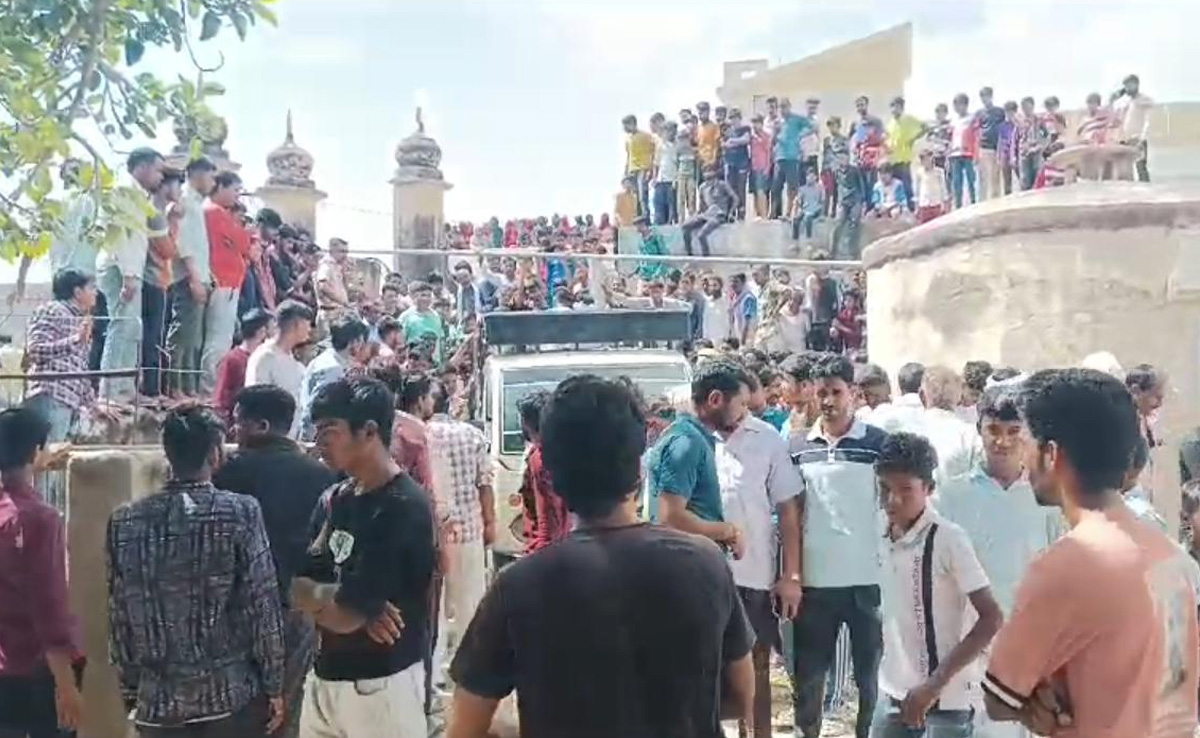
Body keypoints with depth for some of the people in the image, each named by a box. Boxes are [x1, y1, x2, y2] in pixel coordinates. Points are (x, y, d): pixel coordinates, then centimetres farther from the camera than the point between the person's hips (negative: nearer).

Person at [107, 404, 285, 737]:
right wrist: (274, 685, -1)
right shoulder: (241, 513, -11)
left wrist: (130, 690, 14)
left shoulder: (125, 522, -1)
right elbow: (263, 606, -10)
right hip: (233, 693, -3)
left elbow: (119, 618, 4)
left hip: (159, 697, 3)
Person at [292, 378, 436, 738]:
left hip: (381, 683, -7)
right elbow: (299, 586, 2)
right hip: (325, 674, 7)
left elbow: (345, 616, -22)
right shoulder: (340, 497, 6)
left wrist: (315, 593, -2)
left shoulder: (403, 508, -20)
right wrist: (339, 597, -17)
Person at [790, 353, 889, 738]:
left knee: (871, 672, 11)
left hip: (867, 578, -2)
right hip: (814, 580, 2)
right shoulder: (797, 447, 5)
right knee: (808, 673, 12)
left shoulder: (879, 443, -3)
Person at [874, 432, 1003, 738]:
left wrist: (935, 683, -21)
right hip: (895, 693, 7)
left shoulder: (949, 539, -17)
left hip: (945, 700, -7)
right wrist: (889, 676, 13)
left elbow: (992, 620, -18)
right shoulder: (885, 537, 3)